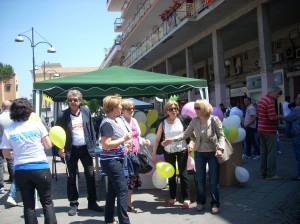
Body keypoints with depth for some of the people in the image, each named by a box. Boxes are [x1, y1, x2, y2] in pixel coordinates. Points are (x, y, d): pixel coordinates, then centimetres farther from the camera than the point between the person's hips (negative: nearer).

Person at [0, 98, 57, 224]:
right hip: (41, 168, -2)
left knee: (28, 205, 12)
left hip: (21, 170, 2)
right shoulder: (37, 124, -4)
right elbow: (48, 146, 0)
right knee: (47, 202, 10)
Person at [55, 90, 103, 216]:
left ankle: (92, 202, 18)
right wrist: (60, 148, -13)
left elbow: (91, 129, 7)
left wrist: (93, 145, 3)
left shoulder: (86, 111, 1)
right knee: (71, 177, 7)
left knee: (90, 175, 6)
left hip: (85, 148, 2)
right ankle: (73, 204, 20)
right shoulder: (63, 115, -6)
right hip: (71, 150, -2)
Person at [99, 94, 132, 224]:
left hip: (116, 160, 10)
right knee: (123, 190, -9)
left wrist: (125, 144, 8)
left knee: (112, 190, 15)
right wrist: (123, 139, -19)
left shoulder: (115, 121, 12)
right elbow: (105, 145, -24)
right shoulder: (107, 123, -17)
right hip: (110, 161, -10)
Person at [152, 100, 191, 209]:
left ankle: (186, 198, 10)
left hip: (182, 150, -1)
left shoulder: (181, 120, -5)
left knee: (183, 174, 1)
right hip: (168, 152, 1)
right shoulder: (163, 123, -5)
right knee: (171, 175, 12)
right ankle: (172, 197, 25)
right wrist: (154, 153, -3)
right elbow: (157, 139, -2)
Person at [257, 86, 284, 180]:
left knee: (263, 151, 13)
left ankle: (263, 173, 19)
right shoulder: (270, 101, -18)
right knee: (271, 152, -1)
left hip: (261, 129, 9)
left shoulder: (261, 100, 12)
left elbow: (258, 114, 20)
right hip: (269, 130, -9)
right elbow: (272, 117, -24)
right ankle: (271, 174, 3)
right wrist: (281, 117, -8)